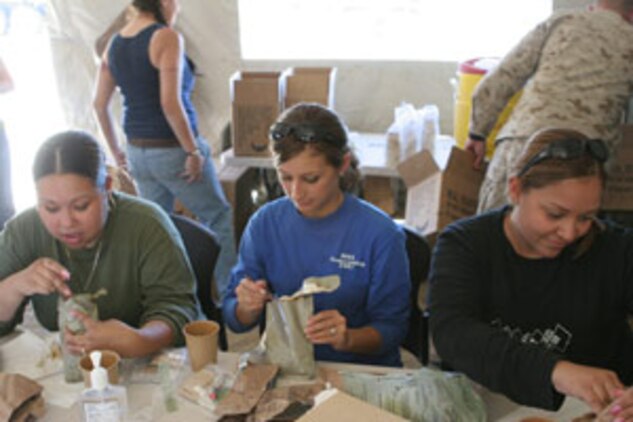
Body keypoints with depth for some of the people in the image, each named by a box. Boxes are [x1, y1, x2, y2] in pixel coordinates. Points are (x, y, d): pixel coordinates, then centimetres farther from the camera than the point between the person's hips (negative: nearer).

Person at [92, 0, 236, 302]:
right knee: (219, 219, 9)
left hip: (138, 152, 7)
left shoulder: (114, 43, 7)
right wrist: (193, 151, -16)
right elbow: (170, 103, -24)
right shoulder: (166, 37, -15)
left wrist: (116, 151, 17)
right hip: (172, 149, -7)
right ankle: (228, 292, 13)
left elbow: (99, 104, 9)